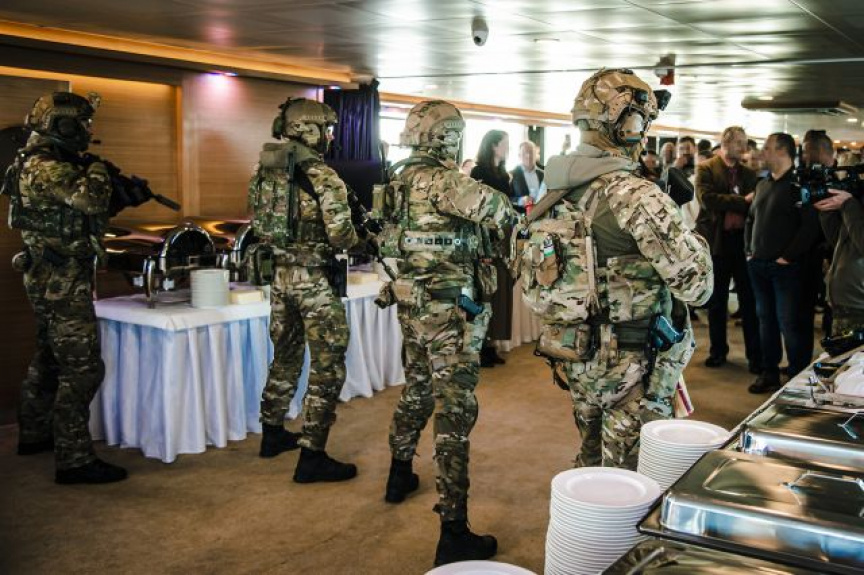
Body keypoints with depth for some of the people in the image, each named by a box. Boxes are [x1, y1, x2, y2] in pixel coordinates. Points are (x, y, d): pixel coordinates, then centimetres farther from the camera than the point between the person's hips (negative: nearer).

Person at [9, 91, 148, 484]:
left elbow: (82, 212, 20)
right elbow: (92, 200, -30)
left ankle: (34, 435, 35)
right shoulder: (47, 168, -17)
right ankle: (75, 460, -7)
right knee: (82, 368, -10)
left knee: (49, 359, 21)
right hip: (64, 282, -11)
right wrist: (97, 170, -9)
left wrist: (127, 199, 8)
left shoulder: (47, 165, 15)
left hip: (49, 280, 11)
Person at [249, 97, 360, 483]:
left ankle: (273, 435, 35)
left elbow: (261, 223, 12)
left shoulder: (264, 171, 6)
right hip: (315, 279, -7)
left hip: (280, 274, 8)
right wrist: (361, 238, 3)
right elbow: (341, 237, -17)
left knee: (286, 355, 22)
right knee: (327, 366, 0)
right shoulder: (323, 176, -15)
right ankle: (312, 456, 2)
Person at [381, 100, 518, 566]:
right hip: (448, 311, -9)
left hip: (412, 305, 9)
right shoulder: (439, 179, -17)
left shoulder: (404, 180, 10)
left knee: (417, 391, 26)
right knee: (454, 409, -7)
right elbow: (485, 203, -32)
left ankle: (399, 474, 44)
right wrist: (511, 213, -13)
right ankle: (454, 532, -5)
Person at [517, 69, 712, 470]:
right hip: (630, 369, -8)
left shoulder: (557, 194, 4)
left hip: (576, 359, 8)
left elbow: (531, 283, 11)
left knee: (591, 460, 22)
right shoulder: (636, 197, -20)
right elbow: (696, 285, -19)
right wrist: (694, 240, -1)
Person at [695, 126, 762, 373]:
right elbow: (707, 199, -16)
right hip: (717, 241, -2)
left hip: (744, 241, 2)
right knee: (717, 301, 10)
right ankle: (718, 350, 22)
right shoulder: (706, 169, -1)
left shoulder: (748, 173, 13)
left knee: (749, 301, 3)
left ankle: (755, 354, 10)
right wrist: (743, 201, -14)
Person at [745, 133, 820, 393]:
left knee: (789, 323, -4)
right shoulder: (762, 185, 15)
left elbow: (810, 225, -16)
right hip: (758, 265, 7)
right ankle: (769, 373, 22)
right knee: (766, 320, 13)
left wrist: (788, 256, -15)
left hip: (786, 267, -7)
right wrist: (749, 250, 12)